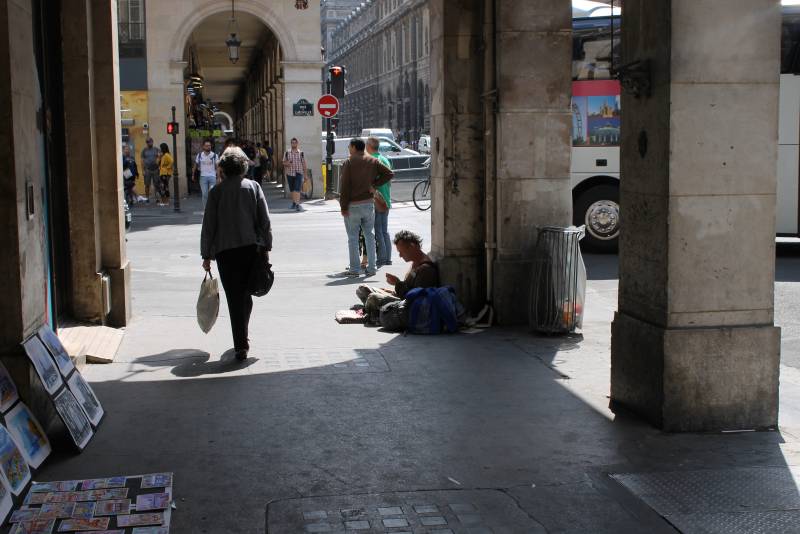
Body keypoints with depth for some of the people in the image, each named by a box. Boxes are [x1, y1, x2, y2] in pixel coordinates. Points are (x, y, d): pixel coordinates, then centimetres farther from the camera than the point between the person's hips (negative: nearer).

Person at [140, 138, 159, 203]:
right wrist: (143, 170, -5)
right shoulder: (144, 150, 6)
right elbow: (142, 160, 3)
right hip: (147, 170, -1)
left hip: (155, 169, 1)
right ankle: (147, 198, 5)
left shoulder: (156, 149, 9)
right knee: (147, 185, 1)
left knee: (156, 184, 0)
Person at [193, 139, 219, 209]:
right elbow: (196, 165, 16)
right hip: (203, 176, 1)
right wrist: (193, 174, 20)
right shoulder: (199, 155, 4)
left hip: (212, 177, -1)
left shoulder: (214, 155, -1)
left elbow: (217, 166, -1)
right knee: (205, 194, -1)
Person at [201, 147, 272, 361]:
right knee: (245, 294, 17)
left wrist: (206, 255, 5)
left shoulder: (217, 191, -2)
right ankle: (242, 338, 26)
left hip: (226, 250, -2)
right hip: (252, 247, 2)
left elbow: (208, 226, -1)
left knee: (234, 298, 0)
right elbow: (265, 221, 1)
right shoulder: (253, 187, 2)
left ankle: (241, 345, -3)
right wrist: (266, 247, 7)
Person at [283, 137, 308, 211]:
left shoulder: (301, 153, 2)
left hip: (298, 173, -2)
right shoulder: (287, 153, 5)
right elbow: (284, 162, 10)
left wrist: (305, 174, 3)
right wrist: (287, 163, -13)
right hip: (289, 173, 2)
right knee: (292, 190, 12)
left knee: (297, 189, -14)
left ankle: (297, 205, -19)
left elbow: (304, 164, 5)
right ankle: (293, 203, 29)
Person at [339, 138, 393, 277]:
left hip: (352, 205, -4)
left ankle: (354, 269, 4)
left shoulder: (349, 163, -8)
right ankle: (371, 268, 11)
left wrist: (343, 207, -9)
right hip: (368, 204, 4)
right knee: (369, 235, 12)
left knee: (353, 238, 3)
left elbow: (344, 187, -12)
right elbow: (389, 173, 2)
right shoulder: (372, 162, 6)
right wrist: (374, 185, 2)